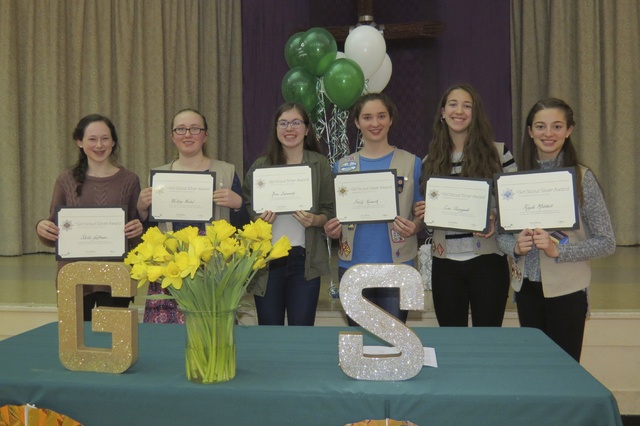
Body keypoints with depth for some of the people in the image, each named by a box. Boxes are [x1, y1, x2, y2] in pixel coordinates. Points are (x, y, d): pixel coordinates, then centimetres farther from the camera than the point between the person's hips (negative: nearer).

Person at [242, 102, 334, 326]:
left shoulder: (320, 164, 2)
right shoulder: (260, 165, 3)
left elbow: (331, 212, 3)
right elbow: (246, 208, 9)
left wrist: (315, 220, -17)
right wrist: (259, 218, -11)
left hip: (305, 258, -1)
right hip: (267, 257, 1)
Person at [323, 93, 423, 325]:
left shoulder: (411, 163, 2)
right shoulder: (342, 166, 7)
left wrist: (414, 227, -15)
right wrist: (331, 230, -8)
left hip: (397, 265, -2)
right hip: (353, 265, 2)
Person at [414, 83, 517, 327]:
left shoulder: (498, 152, -1)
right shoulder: (431, 160, 8)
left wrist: (497, 218, -16)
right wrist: (423, 213, -5)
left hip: (488, 260, -2)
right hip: (445, 263, 3)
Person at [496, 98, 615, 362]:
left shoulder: (582, 178, -7)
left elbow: (607, 243, -7)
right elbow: (502, 234, 8)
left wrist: (558, 250, -19)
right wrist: (515, 246, -13)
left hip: (566, 290, -3)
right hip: (527, 287, 3)